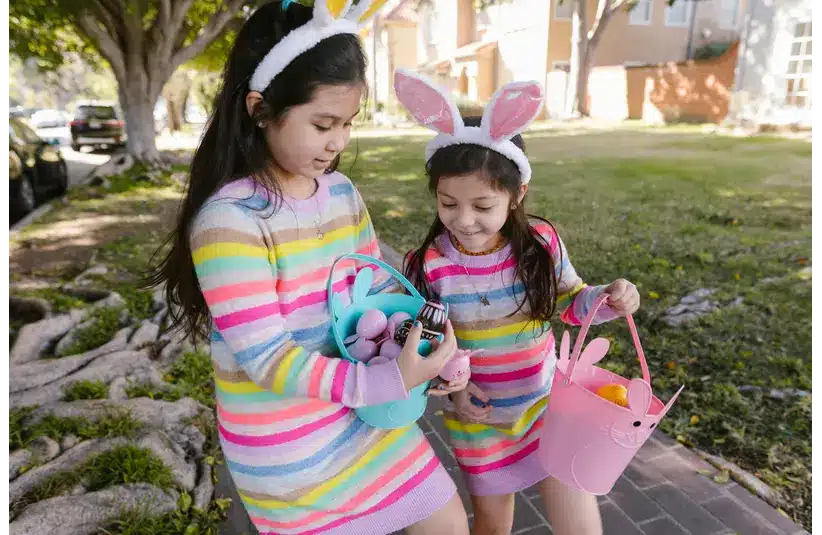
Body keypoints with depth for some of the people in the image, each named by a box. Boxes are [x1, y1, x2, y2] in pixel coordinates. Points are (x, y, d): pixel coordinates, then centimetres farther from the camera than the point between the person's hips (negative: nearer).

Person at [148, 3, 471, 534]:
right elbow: (265, 358, -25)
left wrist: (430, 351, -12)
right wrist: (384, 382, -33)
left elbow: (377, 287, 3)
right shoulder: (228, 219, -23)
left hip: (365, 409, 6)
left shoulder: (341, 191, -2)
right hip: (287, 444, -6)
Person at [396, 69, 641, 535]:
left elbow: (569, 302, 1)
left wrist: (608, 300, -18)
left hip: (549, 404, 0)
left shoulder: (541, 244, -16)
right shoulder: (429, 267, -18)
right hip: (479, 419, 0)